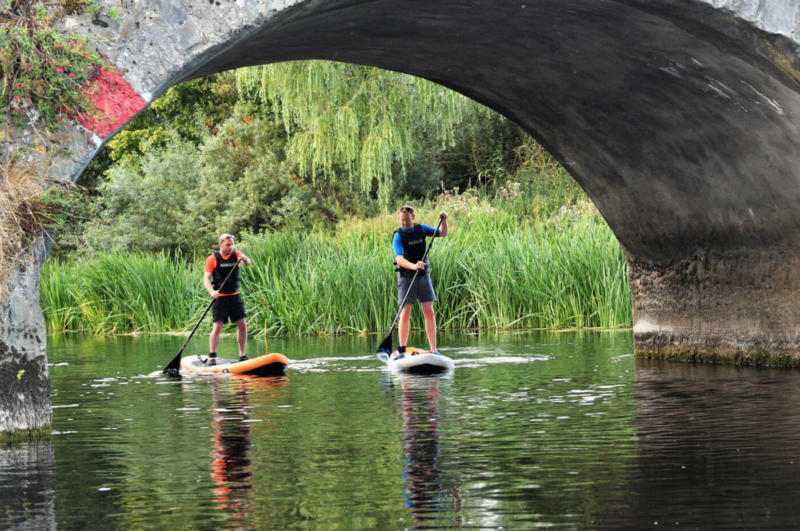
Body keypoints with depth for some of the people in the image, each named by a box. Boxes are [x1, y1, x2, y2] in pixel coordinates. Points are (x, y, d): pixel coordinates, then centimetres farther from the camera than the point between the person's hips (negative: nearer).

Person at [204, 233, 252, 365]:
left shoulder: (236, 254, 4)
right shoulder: (212, 259, -4)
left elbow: (248, 263, -14)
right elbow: (206, 278, -9)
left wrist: (244, 259, -38)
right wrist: (212, 292, -27)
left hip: (235, 296, 3)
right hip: (220, 297, -3)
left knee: (242, 325, 1)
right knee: (217, 326, -11)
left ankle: (242, 356, 12)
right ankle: (212, 357, -8)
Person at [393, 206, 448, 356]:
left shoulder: (421, 229, 3)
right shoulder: (398, 236, -13)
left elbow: (443, 234, 15)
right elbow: (399, 259, -27)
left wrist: (443, 220, -4)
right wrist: (414, 266, -44)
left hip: (423, 276, 4)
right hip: (406, 277, -4)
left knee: (429, 313, 0)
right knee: (405, 314, -8)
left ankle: (434, 350, 3)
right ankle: (401, 351, -1)